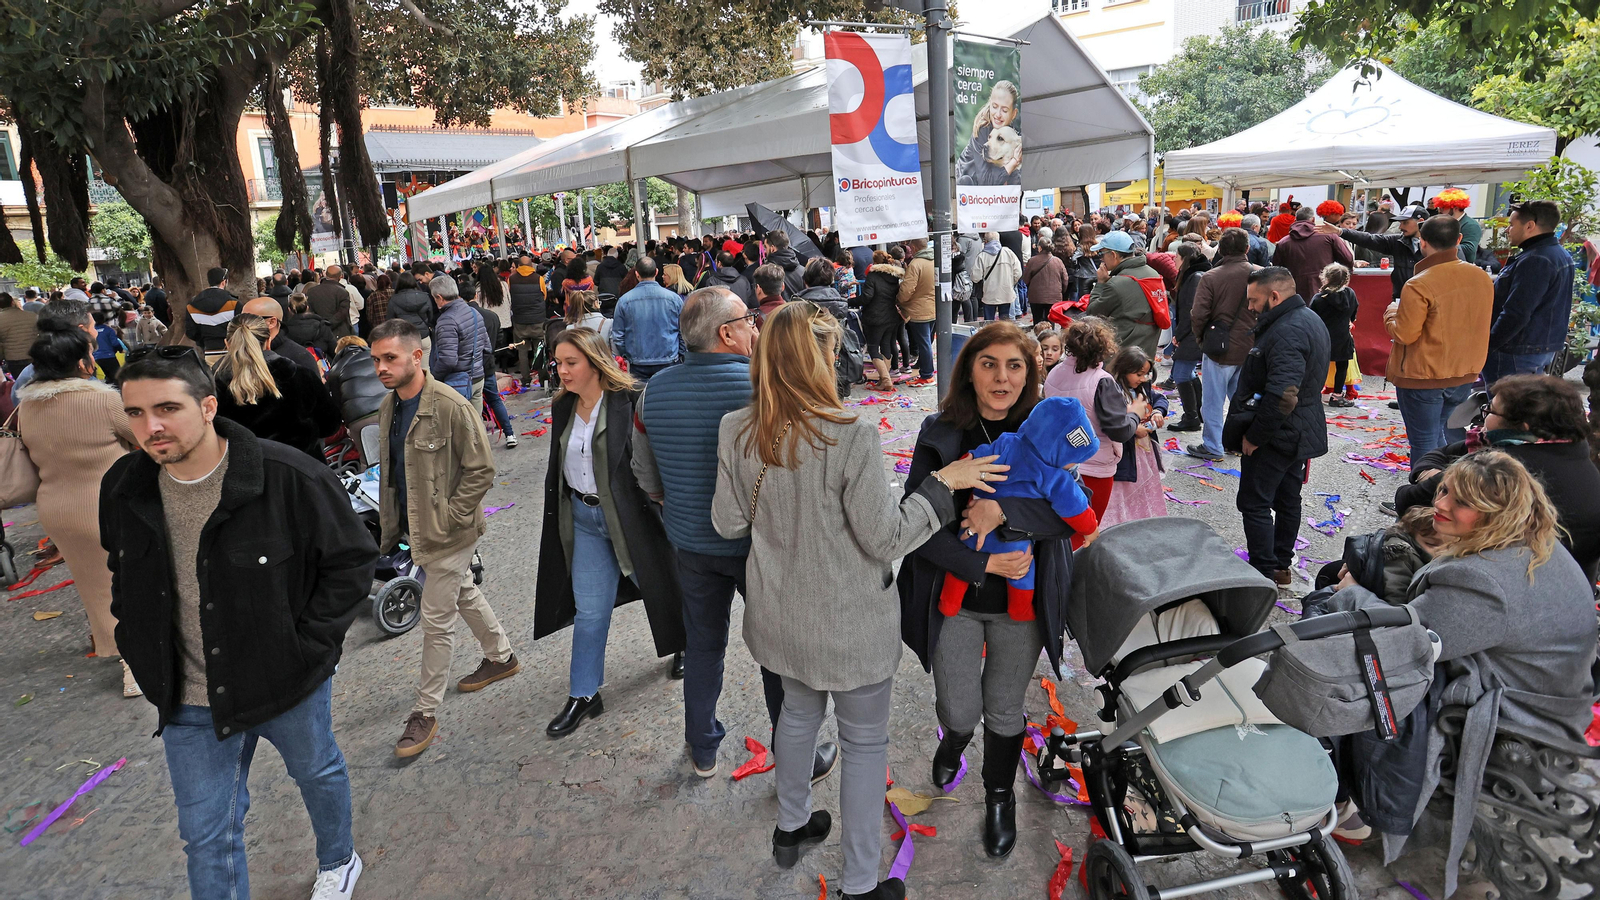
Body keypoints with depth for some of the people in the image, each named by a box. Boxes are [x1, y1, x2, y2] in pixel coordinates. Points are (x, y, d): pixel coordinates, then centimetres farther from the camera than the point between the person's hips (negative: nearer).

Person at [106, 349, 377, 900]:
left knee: (317, 773, 25)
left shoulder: (288, 477, -24)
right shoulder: (123, 488, -7)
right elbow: (124, 578, 13)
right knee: (205, 833, 13)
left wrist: (306, 646, -16)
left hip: (289, 685, -2)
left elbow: (353, 560, -14)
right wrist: (142, 651, 4)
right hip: (188, 698, 3)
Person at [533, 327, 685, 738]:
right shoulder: (563, 408, 3)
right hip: (583, 518, 5)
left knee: (656, 583, 17)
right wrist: (559, 514, 17)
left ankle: (683, 643, 46)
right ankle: (584, 695, 20)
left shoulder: (630, 402, -18)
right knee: (589, 608, 8)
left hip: (629, 514, -5)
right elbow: (558, 467, 14)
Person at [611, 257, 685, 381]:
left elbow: (617, 335, 4)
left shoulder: (624, 300, -3)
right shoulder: (674, 298, -4)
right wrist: (681, 356, 15)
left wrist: (625, 357, 17)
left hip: (637, 366, 0)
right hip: (668, 361, 0)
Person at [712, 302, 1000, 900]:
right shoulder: (852, 438, -27)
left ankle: (791, 827, 51)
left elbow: (727, 523, 0)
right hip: (848, 623, -6)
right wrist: (943, 485, -10)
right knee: (864, 743, 14)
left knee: (799, 712, 30)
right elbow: (886, 539, -20)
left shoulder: (736, 432, -10)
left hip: (779, 614, 6)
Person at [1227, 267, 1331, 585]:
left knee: (1255, 504, -2)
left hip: (1277, 436, -11)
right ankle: (1281, 566, 30)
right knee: (1287, 500, 18)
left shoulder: (1287, 332, -25)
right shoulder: (1310, 319, 10)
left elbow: (1281, 396, -33)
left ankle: (1264, 575, 4)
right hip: (1302, 434, 11)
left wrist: (1253, 436, -23)